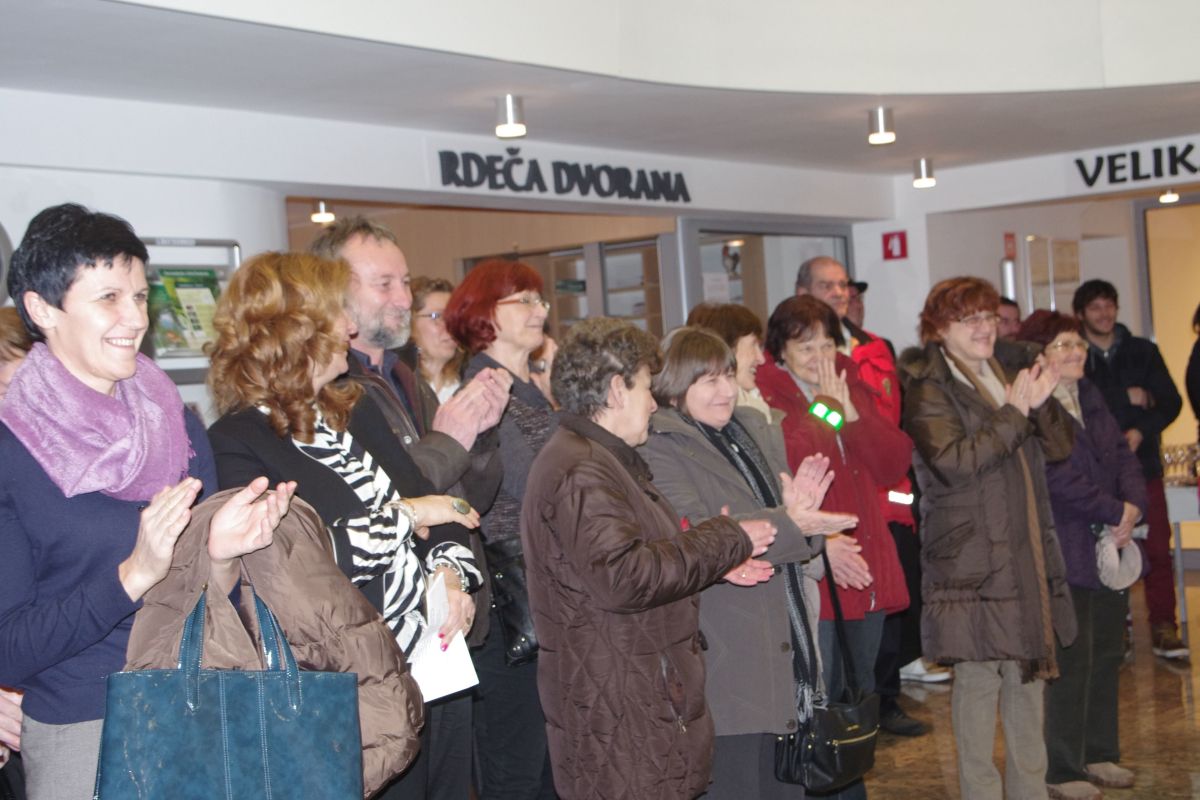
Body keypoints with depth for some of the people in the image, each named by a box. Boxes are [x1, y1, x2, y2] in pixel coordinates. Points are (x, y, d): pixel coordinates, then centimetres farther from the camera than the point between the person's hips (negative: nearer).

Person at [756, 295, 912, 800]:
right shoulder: (765, 398, -7)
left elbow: (895, 465, 2)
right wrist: (823, 412, -18)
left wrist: (851, 412, -10)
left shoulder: (853, 388, 12)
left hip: (866, 571, 7)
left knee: (858, 694, 19)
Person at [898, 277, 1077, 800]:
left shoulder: (1008, 375, 15)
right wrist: (1015, 413, -19)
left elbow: (1060, 446, 9)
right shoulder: (926, 388, -7)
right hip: (972, 558, -7)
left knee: (1030, 672, 13)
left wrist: (1041, 403, -10)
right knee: (978, 678, -2)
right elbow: (954, 462, -20)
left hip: (1029, 555, 7)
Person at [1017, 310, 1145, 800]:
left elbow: (1124, 457, 11)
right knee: (1072, 661, -3)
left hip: (1109, 548, 8)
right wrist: (1115, 512, -14)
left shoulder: (1091, 400, 14)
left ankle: (1100, 754, 27)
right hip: (1064, 553, -8)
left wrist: (1133, 506, -7)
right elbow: (1059, 477, -21)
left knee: (1107, 654, 14)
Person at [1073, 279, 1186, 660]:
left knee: (1158, 547, -1)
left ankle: (1163, 627, 7)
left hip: (1142, 462, 2)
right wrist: (1127, 398, -9)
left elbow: (1171, 401, 6)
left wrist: (1141, 431, -11)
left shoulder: (1143, 352, 11)